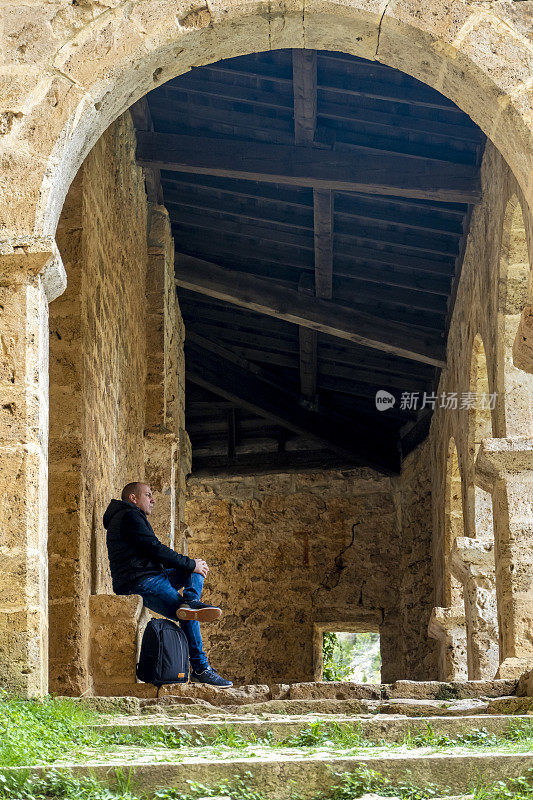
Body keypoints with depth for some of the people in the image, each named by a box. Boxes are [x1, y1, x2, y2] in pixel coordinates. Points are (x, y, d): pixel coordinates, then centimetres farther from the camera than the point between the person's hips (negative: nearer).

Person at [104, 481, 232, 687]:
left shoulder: (129, 517, 27)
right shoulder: (129, 516, -7)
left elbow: (154, 555, 25)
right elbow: (156, 549, -14)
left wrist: (191, 564, 13)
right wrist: (190, 564, -6)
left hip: (149, 578, 11)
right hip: (139, 583, -11)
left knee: (197, 568, 12)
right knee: (189, 618, -16)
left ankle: (191, 602, -17)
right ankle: (200, 669, -12)